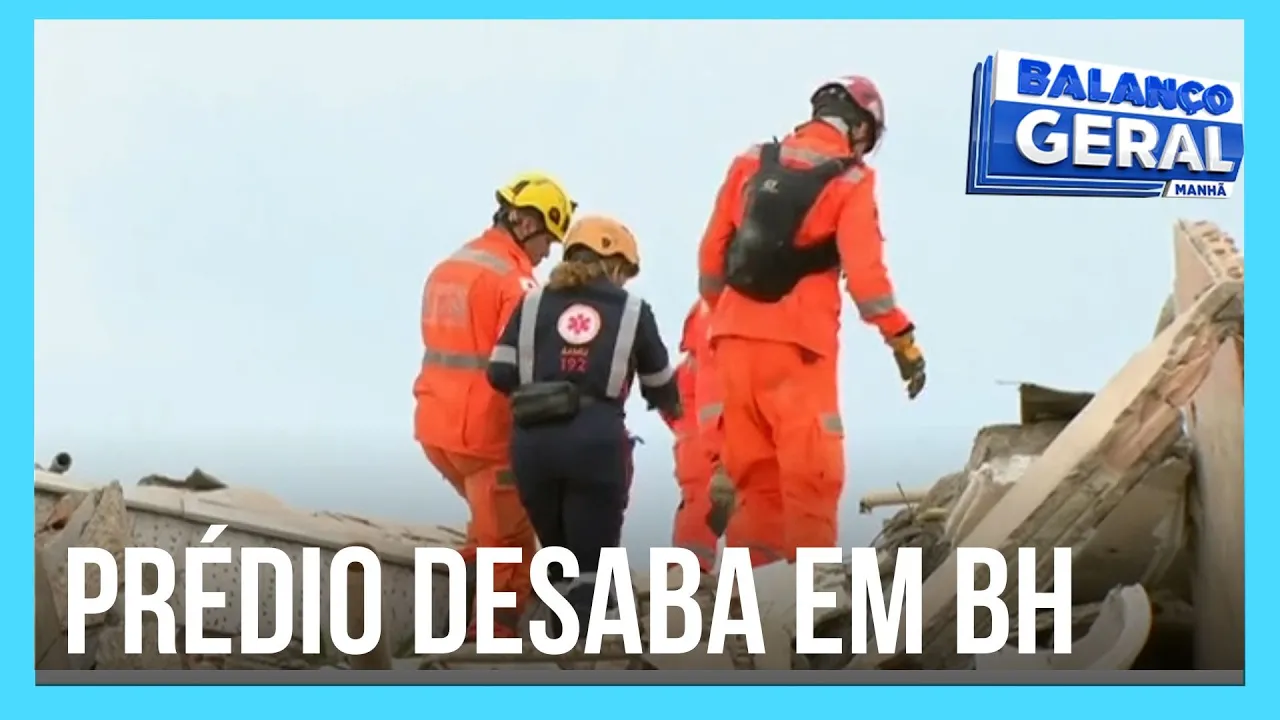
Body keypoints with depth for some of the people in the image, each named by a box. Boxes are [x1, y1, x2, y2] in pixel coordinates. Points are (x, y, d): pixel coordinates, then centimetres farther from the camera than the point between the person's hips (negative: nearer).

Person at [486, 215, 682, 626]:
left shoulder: (533, 303, 14)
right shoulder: (632, 311, 12)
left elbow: (500, 374, 6)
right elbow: (660, 388, 23)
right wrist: (673, 409, 46)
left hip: (532, 442, 3)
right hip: (596, 443, -3)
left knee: (559, 557, 20)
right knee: (592, 563, 4)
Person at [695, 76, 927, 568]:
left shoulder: (752, 162, 10)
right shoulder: (851, 181, -3)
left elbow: (712, 249, 12)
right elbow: (863, 269, -10)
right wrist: (903, 340, -4)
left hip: (736, 336, 5)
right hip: (797, 341, -5)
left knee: (753, 470, 12)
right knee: (810, 473, 0)